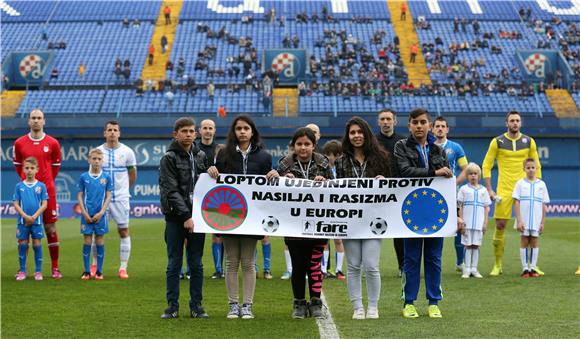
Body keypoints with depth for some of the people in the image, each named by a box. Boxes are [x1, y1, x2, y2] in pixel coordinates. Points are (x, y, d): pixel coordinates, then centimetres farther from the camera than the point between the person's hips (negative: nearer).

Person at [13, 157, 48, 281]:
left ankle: (38, 271, 9)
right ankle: (22, 271, 13)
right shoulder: (19, 186, 3)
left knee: (37, 245, 2)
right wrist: (25, 216, -13)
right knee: (22, 245, 4)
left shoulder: (41, 186, 1)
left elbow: (44, 204, -3)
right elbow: (16, 204, 0)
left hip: (37, 221, -1)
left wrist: (34, 216, -14)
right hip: (22, 221, 1)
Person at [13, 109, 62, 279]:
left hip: (47, 191, -1)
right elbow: (17, 165, 15)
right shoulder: (19, 143, 4)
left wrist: (46, 181, 11)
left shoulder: (53, 143, 3)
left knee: (50, 228, 1)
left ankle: (55, 268, 7)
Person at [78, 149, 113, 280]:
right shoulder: (84, 177, 2)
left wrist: (101, 212, -8)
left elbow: (109, 196, 1)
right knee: (87, 242, 2)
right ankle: (86, 272, 8)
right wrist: (84, 213, -6)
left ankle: (99, 272, 10)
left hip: (100, 215, 0)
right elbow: (80, 195, 4)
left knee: (100, 242, 3)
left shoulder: (106, 177, 1)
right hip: (87, 215, 0)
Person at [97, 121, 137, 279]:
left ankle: (123, 268, 4)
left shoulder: (127, 152, 1)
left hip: (121, 198, -1)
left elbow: (133, 175, 10)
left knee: (124, 232, -1)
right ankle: (95, 265, 16)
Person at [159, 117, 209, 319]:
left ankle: (196, 306, 12)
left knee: (196, 263, 6)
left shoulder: (201, 156, 11)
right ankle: (172, 306, 9)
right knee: (174, 263, 2)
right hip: (176, 218, -3)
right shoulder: (169, 158, -3)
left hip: (197, 217, 4)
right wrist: (185, 216, -17)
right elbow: (171, 191, -10)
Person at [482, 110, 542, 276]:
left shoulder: (529, 142, 6)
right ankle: (498, 265, 7)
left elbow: (537, 166, 12)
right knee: (500, 226, -3)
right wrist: (489, 190, -5)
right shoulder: (497, 142, 1)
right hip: (504, 191, -1)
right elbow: (486, 166, 3)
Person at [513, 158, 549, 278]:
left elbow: (544, 205, 7)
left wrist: (543, 222, 3)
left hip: (536, 220, 1)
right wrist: (519, 220, -9)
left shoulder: (541, 184, 6)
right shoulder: (520, 183, 1)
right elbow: (516, 202, -2)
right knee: (524, 242, 2)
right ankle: (525, 269, 6)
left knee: (534, 242, 4)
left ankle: (533, 268, 9)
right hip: (524, 221, -1)